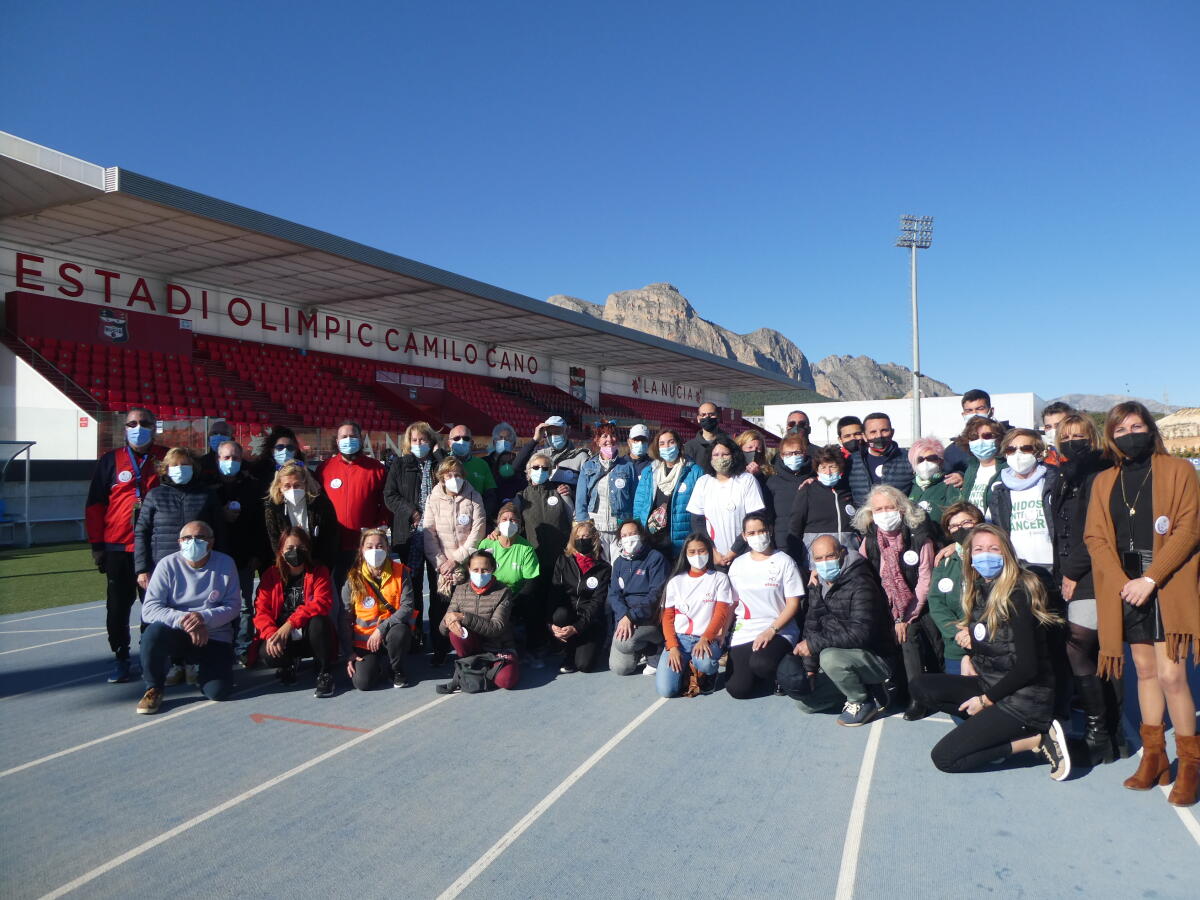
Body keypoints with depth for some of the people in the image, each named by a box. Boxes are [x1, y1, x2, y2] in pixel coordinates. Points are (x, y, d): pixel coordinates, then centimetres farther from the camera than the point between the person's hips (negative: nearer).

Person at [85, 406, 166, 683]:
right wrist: (97, 544, 1)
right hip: (118, 548, 1)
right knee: (118, 607, 7)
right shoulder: (110, 461, 4)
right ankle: (121, 659, 18)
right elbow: (95, 505, 5)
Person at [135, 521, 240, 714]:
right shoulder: (168, 564, -7)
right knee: (154, 631, -35)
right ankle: (154, 689, -8)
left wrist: (204, 617, -23)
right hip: (176, 635, 0)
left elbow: (233, 606, -6)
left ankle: (199, 670, 20)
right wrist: (183, 620, -27)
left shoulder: (225, 564, -4)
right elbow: (149, 609, -13)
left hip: (214, 638, 0)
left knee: (217, 691, -18)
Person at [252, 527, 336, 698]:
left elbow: (322, 603, -18)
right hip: (282, 640, 2)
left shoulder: (319, 572, -2)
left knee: (318, 621, -35)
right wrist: (271, 634, -24)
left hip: (311, 638, -2)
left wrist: (290, 623, -30)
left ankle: (325, 674, -17)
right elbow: (261, 610, -4)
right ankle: (288, 664, 7)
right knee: (266, 651, -31)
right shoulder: (271, 575, 4)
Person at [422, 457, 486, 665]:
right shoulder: (433, 499, 3)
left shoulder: (473, 498, 0)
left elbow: (477, 532, -5)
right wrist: (440, 563, -9)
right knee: (438, 609, -1)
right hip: (441, 564, 1)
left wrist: (457, 558, -10)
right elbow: (429, 534, 0)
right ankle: (439, 652, 14)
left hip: (468, 563, -1)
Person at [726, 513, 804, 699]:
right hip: (743, 632, 3)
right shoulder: (738, 564, 11)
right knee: (738, 689, -15)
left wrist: (771, 631, -15)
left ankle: (775, 676, 2)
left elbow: (793, 604, -4)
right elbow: (732, 603, 13)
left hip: (778, 631, -3)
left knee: (760, 663, -35)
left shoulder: (783, 562, 0)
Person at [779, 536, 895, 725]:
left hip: (875, 658, -8)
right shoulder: (821, 587, 6)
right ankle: (859, 686, 15)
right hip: (845, 654, 8)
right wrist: (809, 670, -4)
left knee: (829, 658, -36)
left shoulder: (861, 584, -21)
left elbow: (860, 633, -31)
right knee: (804, 701, 2)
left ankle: (863, 702, -10)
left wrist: (814, 644, -27)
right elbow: (811, 627, 6)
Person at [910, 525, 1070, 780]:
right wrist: (970, 639, -10)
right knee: (921, 687, -3)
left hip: (1024, 697, -8)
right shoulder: (979, 589, 7)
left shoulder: (1016, 594, -18)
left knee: (943, 758, -12)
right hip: (991, 685, 8)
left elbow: (1027, 666, -20)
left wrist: (986, 700, -12)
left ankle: (1034, 739, -5)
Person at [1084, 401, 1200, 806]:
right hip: (1125, 587, 4)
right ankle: (1154, 757, 20)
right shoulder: (1104, 481, 11)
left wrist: (1150, 580, -15)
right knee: (1145, 671, 11)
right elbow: (1095, 537, 5)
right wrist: (1122, 582, -9)